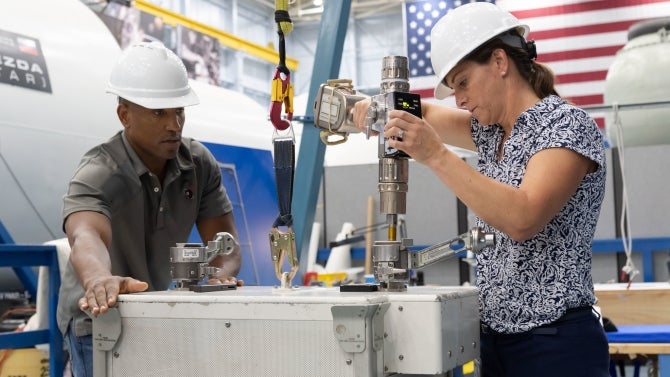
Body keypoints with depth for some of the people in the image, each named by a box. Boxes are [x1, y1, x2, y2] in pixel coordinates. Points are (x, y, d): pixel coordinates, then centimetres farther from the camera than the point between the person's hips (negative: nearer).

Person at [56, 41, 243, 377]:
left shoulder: (200, 164, -9)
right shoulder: (98, 175, -26)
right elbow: (86, 236, -45)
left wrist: (223, 274, -32)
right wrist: (99, 279, -67)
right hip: (99, 319, -5)